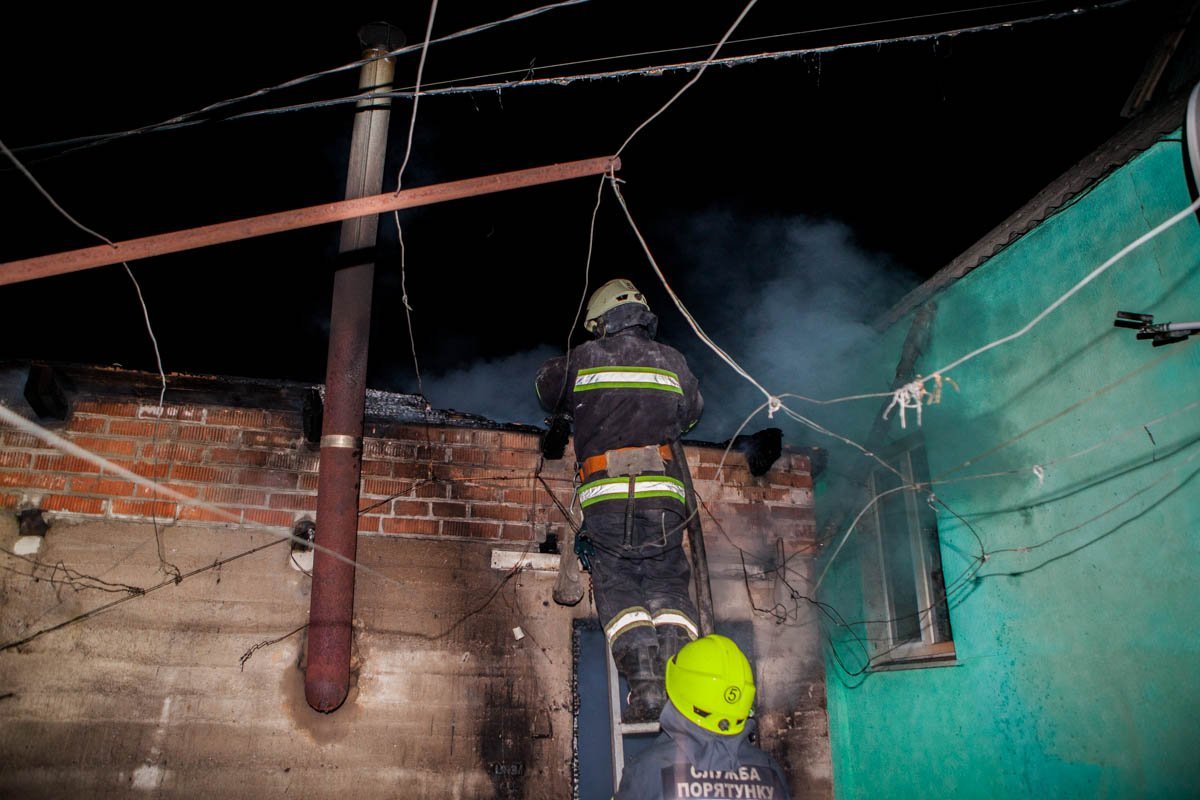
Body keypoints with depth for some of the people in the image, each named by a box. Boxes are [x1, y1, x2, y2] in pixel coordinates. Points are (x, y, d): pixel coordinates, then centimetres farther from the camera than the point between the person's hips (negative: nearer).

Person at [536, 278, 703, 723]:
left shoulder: (584, 359, 10)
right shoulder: (672, 362, 15)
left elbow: (547, 390, 28)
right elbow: (692, 412, 30)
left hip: (606, 497, -2)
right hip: (662, 494, 2)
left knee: (617, 588, 4)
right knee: (669, 586, 7)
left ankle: (645, 685, -12)